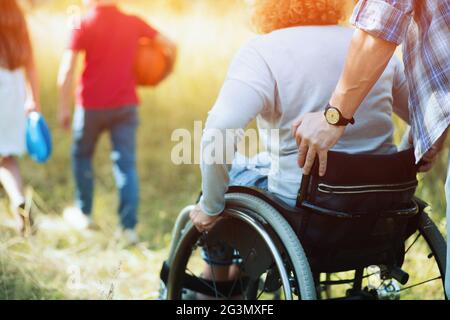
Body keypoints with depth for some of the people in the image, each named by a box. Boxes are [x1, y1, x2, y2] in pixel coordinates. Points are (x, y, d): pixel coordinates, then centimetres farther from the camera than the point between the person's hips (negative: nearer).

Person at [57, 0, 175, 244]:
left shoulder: (83, 26, -8)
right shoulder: (133, 23, 1)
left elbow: (67, 70, -14)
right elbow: (169, 44, 5)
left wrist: (64, 108, -7)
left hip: (92, 105, -2)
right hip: (125, 105, 2)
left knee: (81, 155, 20)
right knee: (126, 164, 2)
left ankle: (84, 213, 31)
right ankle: (129, 226, -5)